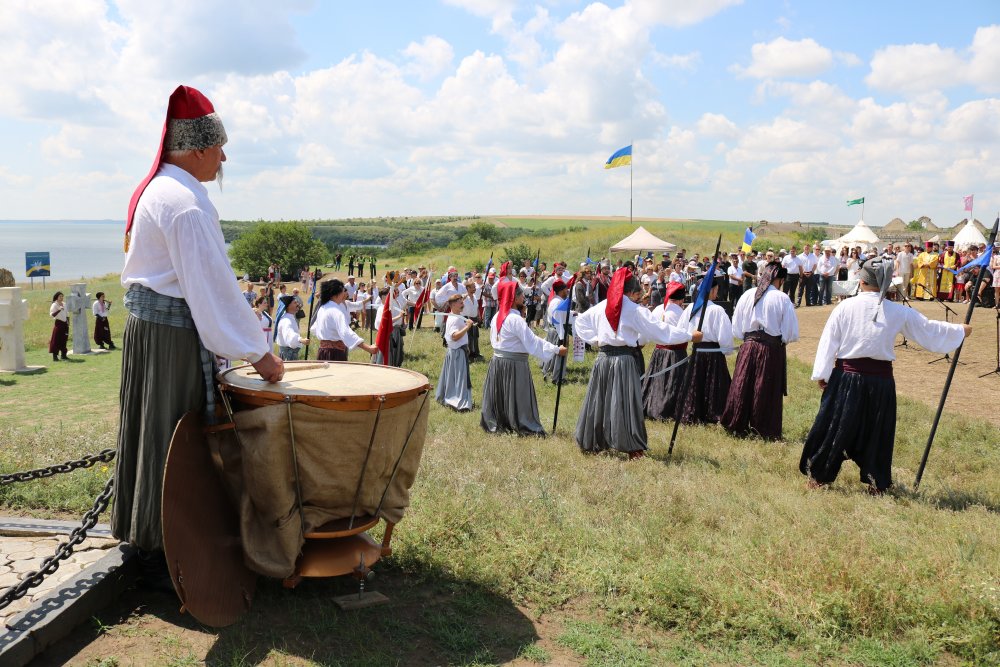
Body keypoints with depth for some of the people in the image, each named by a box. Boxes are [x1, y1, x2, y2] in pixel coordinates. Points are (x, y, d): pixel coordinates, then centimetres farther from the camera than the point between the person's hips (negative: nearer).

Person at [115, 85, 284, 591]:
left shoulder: (153, 189, 14)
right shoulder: (186, 201, -18)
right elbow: (213, 285, -21)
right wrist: (258, 353, -16)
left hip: (145, 324, 10)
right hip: (174, 335, -10)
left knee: (155, 434, 17)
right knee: (172, 439, -1)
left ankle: (149, 538, 30)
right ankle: (162, 557, 11)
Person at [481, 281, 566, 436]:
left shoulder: (496, 317, 6)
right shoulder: (516, 320, -20)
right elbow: (533, 342, -22)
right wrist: (557, 350, -19)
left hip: (497, 361, 8)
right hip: (514, 365, -8)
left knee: (499, 395, 16)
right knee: (518, 398, 0)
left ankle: (492, 424, 23)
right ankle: (526, 428, 7)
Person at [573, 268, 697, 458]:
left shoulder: (601, 307, 7)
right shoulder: (636, 310, -8)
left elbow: (580, 322, 19)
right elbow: (661, 330, -7)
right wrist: (690, 336, -1)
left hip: (603, 358, 5)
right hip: (624, 360, -5)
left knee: (599, 401, 12)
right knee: (626, 403, -2)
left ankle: (589, 443, 21)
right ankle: (632, 448, 1)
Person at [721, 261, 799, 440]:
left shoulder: (747, 296, 0)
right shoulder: (782, 299, -10)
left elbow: (736, 328, 6)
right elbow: (792, 333, -8)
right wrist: (782, 339, 11)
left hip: (748, 346, 3)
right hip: (772, 349, -3)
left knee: (743, 387, 11)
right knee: (767, 390, 6)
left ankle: (738, 427, 21)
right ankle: (766, 431, 15)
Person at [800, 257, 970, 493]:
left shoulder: (845, 307, -7)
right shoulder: (899, 313, -3)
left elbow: (829, 342, -5)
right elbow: (931, 331, 10)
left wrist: (821, 374, 2)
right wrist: (961, 331, 28)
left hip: (846, 376, -1)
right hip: (880, 380, 1)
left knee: (832, 426, 8)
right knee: (877, 431, 15)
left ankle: (817, 475, 16)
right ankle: (877, 482, 25)